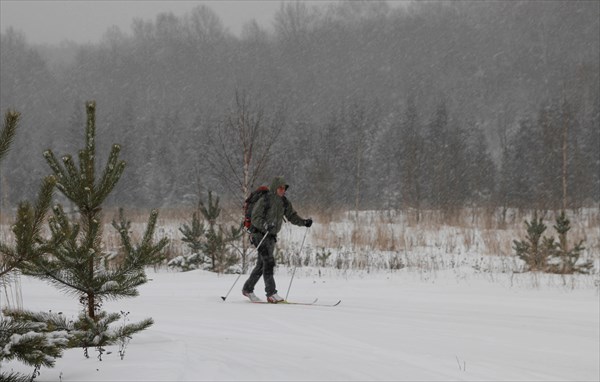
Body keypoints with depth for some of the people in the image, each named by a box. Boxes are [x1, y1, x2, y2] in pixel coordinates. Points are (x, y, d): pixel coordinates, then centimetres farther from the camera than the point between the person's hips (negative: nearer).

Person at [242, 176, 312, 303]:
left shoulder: (284, 202, 6)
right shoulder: (264, 200, -15)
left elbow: (292, 216, 10)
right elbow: (255, 218, -17)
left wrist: (304, 222, -7)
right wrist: (265, 225, -35)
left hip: (272, 236, 8)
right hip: (260, 234, -8)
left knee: (261, 265, 13)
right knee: (269, 261, -18)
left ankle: (247, 289, 26)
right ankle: (271, 293, -19)